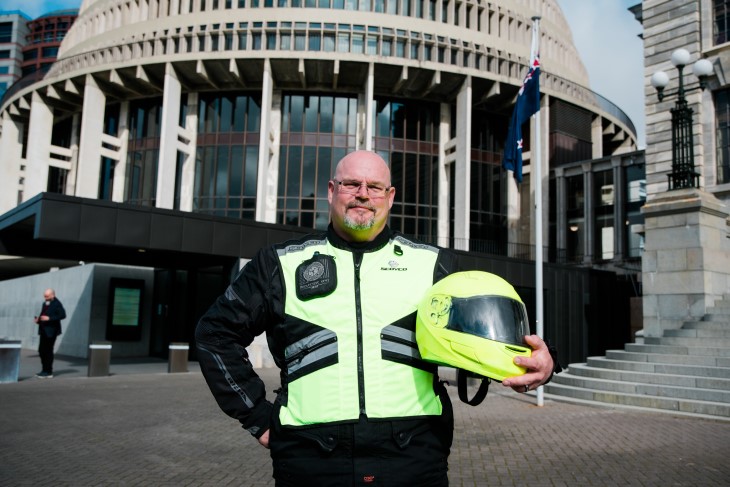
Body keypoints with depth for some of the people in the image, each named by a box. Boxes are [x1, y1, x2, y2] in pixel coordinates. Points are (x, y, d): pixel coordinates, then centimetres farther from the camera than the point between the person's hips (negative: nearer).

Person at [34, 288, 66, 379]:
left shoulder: (57, 304, -10)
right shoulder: (45, 304, 16)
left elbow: (62, 315, -19)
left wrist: (49, 318, -23)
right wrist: (38, 319, 3)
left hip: (51, 331, -8)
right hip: (44, 330, 8)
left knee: (48, 351, -4)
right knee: (41, 350, 10)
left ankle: (48, 372, 4)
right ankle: (45, 370, 21)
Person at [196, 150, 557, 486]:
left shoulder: (433, 265, 7)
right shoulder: (284, 264, 6)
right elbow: (217, 332, 11)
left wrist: (531, 361, -11)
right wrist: (257, 417, 5)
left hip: (416, 458, 1)